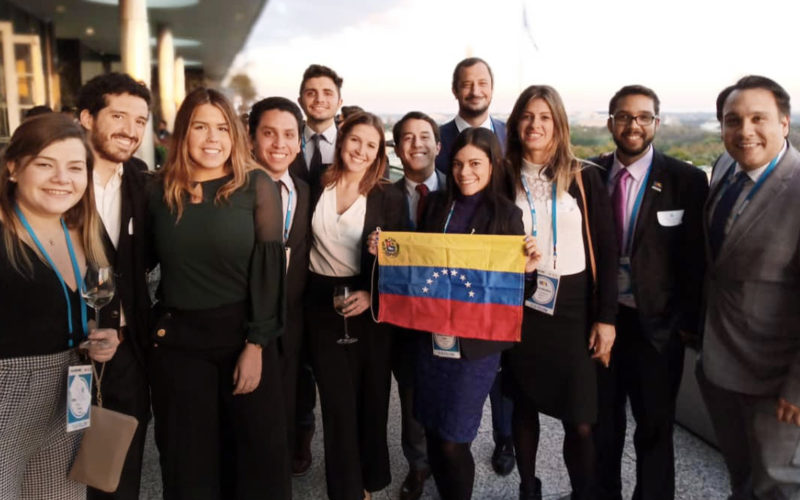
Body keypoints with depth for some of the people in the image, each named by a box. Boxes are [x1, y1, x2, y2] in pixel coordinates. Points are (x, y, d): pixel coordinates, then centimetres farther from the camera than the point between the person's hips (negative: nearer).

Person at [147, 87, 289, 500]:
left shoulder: (257, 187, -5)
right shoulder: (161, 191, 3)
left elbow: (269, 268, -8)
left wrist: (256, 344, -12)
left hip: (242, 335, -2)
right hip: (177, 340, 2)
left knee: (256, 452, 9)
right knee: (188, 458, 14)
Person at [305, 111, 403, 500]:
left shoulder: (387, 197, -4)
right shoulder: (316, 188, 1)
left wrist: (372, 295, -16)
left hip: (367, 306, -1)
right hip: (321, 304, 1)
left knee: (371, 398, 11)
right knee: (338, 402, 5)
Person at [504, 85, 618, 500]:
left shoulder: (584, 177, -1)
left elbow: (605, 251, -1)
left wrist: (606, 317, -4)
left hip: (572, 307, -1)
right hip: (518, 306, 1)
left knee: (580, 420, -1)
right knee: (524, 407, 13)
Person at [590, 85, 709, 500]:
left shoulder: (686, 180, -7)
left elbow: (695, 259, -6)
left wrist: (687, 323, -8)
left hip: (656, 325, -3)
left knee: (655, 429, 11)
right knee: (603, 421, 18)